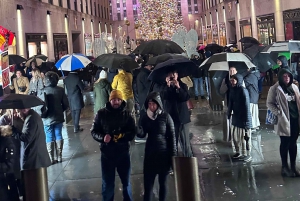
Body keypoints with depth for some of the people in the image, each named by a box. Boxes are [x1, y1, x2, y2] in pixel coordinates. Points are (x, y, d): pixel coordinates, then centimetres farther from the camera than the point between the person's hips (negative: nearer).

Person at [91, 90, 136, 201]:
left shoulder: (127, 114, -2)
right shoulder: (101, 113, -4)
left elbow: (132, 133, -3)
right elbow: (94, 131, -1)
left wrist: (121, 136, -23)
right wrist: (102, 137, -21)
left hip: (123, 153, 1)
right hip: (107, 153, -1)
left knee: (126, 181, 16)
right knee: (107, 183, 9)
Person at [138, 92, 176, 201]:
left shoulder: (166, 117, -4)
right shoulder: (145, 118, 5)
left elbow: (172, 137, -4)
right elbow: (142, 134, -3)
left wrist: (173, 156, -8)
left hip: (164, 154, -2)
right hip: (150, 154, 2)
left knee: (163, 183, 8)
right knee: (148, 183, 0)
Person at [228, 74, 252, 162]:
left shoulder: (243, 91, -17)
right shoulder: (232, 90, 5)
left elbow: (247, 105, -18)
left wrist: (246, 119, -19)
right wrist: (229, 113, 8)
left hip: (243, 118, -7)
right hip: (235, 117, 8)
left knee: (244, 137, 1)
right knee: (235, 136, 15)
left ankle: (247, 154, 12)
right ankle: (238, 152, 30)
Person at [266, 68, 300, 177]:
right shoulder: (275, 89, -6)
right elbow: (269, 103, -5)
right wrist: (278, 113, -14)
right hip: (284, 120, -5)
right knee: (285, 143, 4)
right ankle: (285, 167, 15)